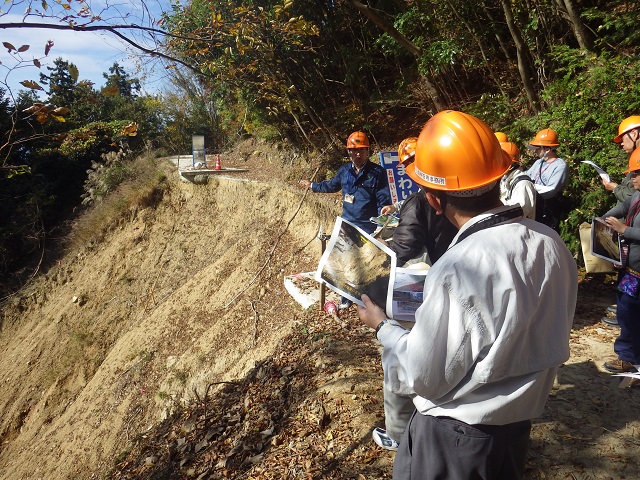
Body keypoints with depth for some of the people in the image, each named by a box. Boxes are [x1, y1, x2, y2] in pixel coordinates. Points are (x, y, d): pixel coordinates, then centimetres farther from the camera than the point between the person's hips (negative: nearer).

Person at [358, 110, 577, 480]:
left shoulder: (456, 272, -32)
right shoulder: (553, 244, -11)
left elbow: (425, 378, -21)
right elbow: (551, 340, 4)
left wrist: (382, 327, -6)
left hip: (455, 435, -6)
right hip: (520, 424, 6)